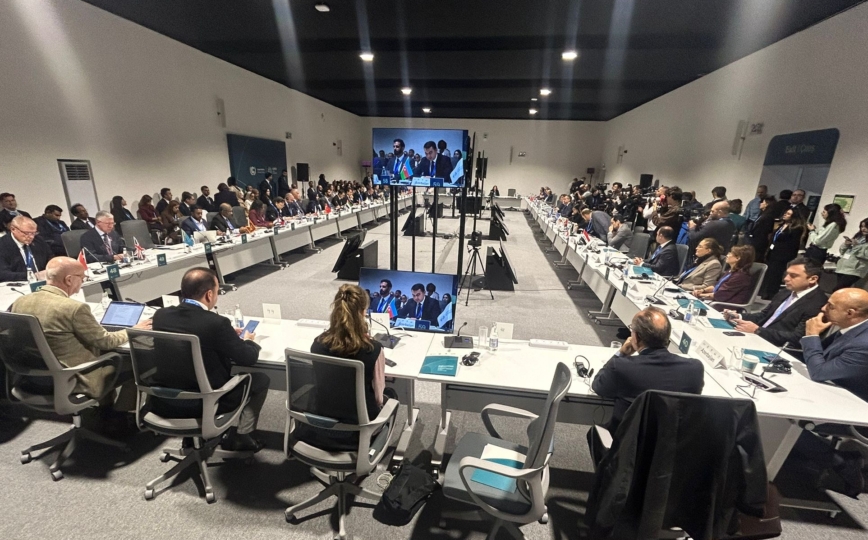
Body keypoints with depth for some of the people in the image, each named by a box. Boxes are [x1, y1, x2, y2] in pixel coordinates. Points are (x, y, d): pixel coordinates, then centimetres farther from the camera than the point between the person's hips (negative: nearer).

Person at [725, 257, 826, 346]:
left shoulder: (817, 304, -13)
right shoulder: (787, 292, 13)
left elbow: (797, 338, -19)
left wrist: (757, 330, -24)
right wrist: (739, 317, -3)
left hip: (776, 348, -7)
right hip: (757, 338, 7)